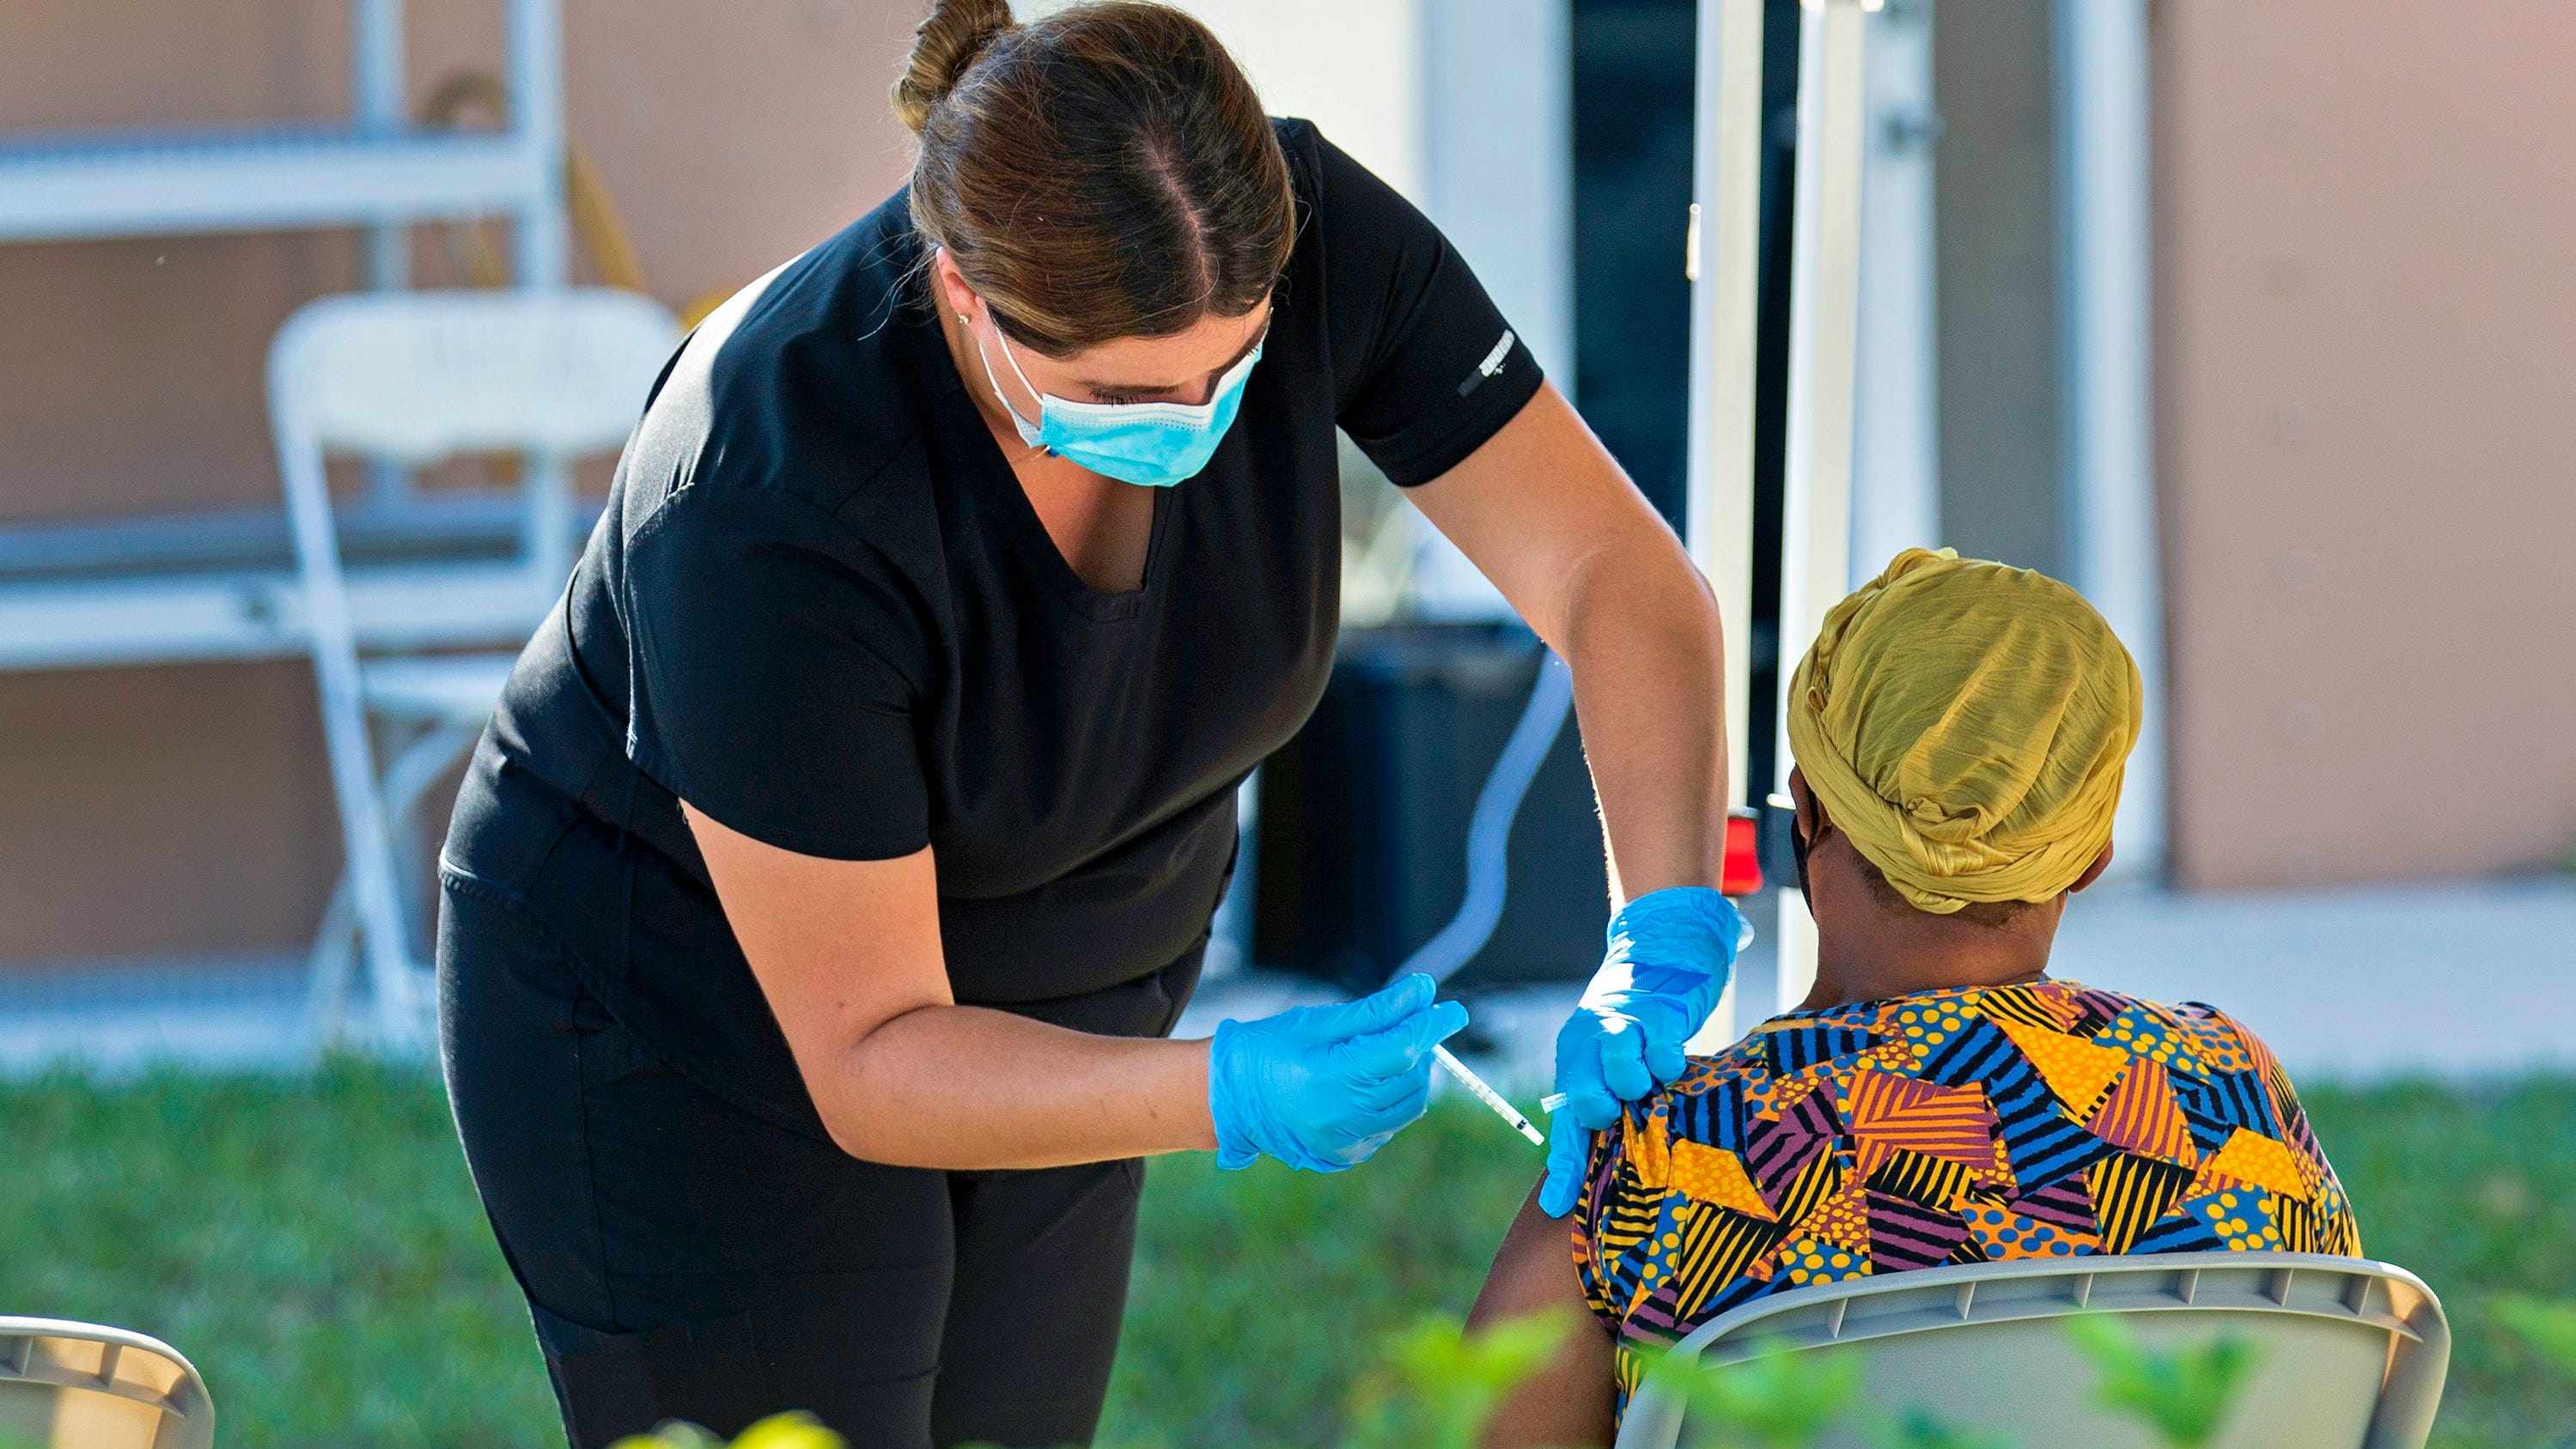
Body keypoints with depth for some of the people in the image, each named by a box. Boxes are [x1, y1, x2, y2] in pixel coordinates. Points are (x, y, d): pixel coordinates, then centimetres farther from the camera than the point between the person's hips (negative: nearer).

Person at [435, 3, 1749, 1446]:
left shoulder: (1299, 239, -25)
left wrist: (1667, 939, -33)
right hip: (691, 1025, -6)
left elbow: (1618, 572, -17)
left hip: (1017, 991, 6)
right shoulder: (775, 514, -38)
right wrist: (1239, 1100, -46)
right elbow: (870, 1068, -31)